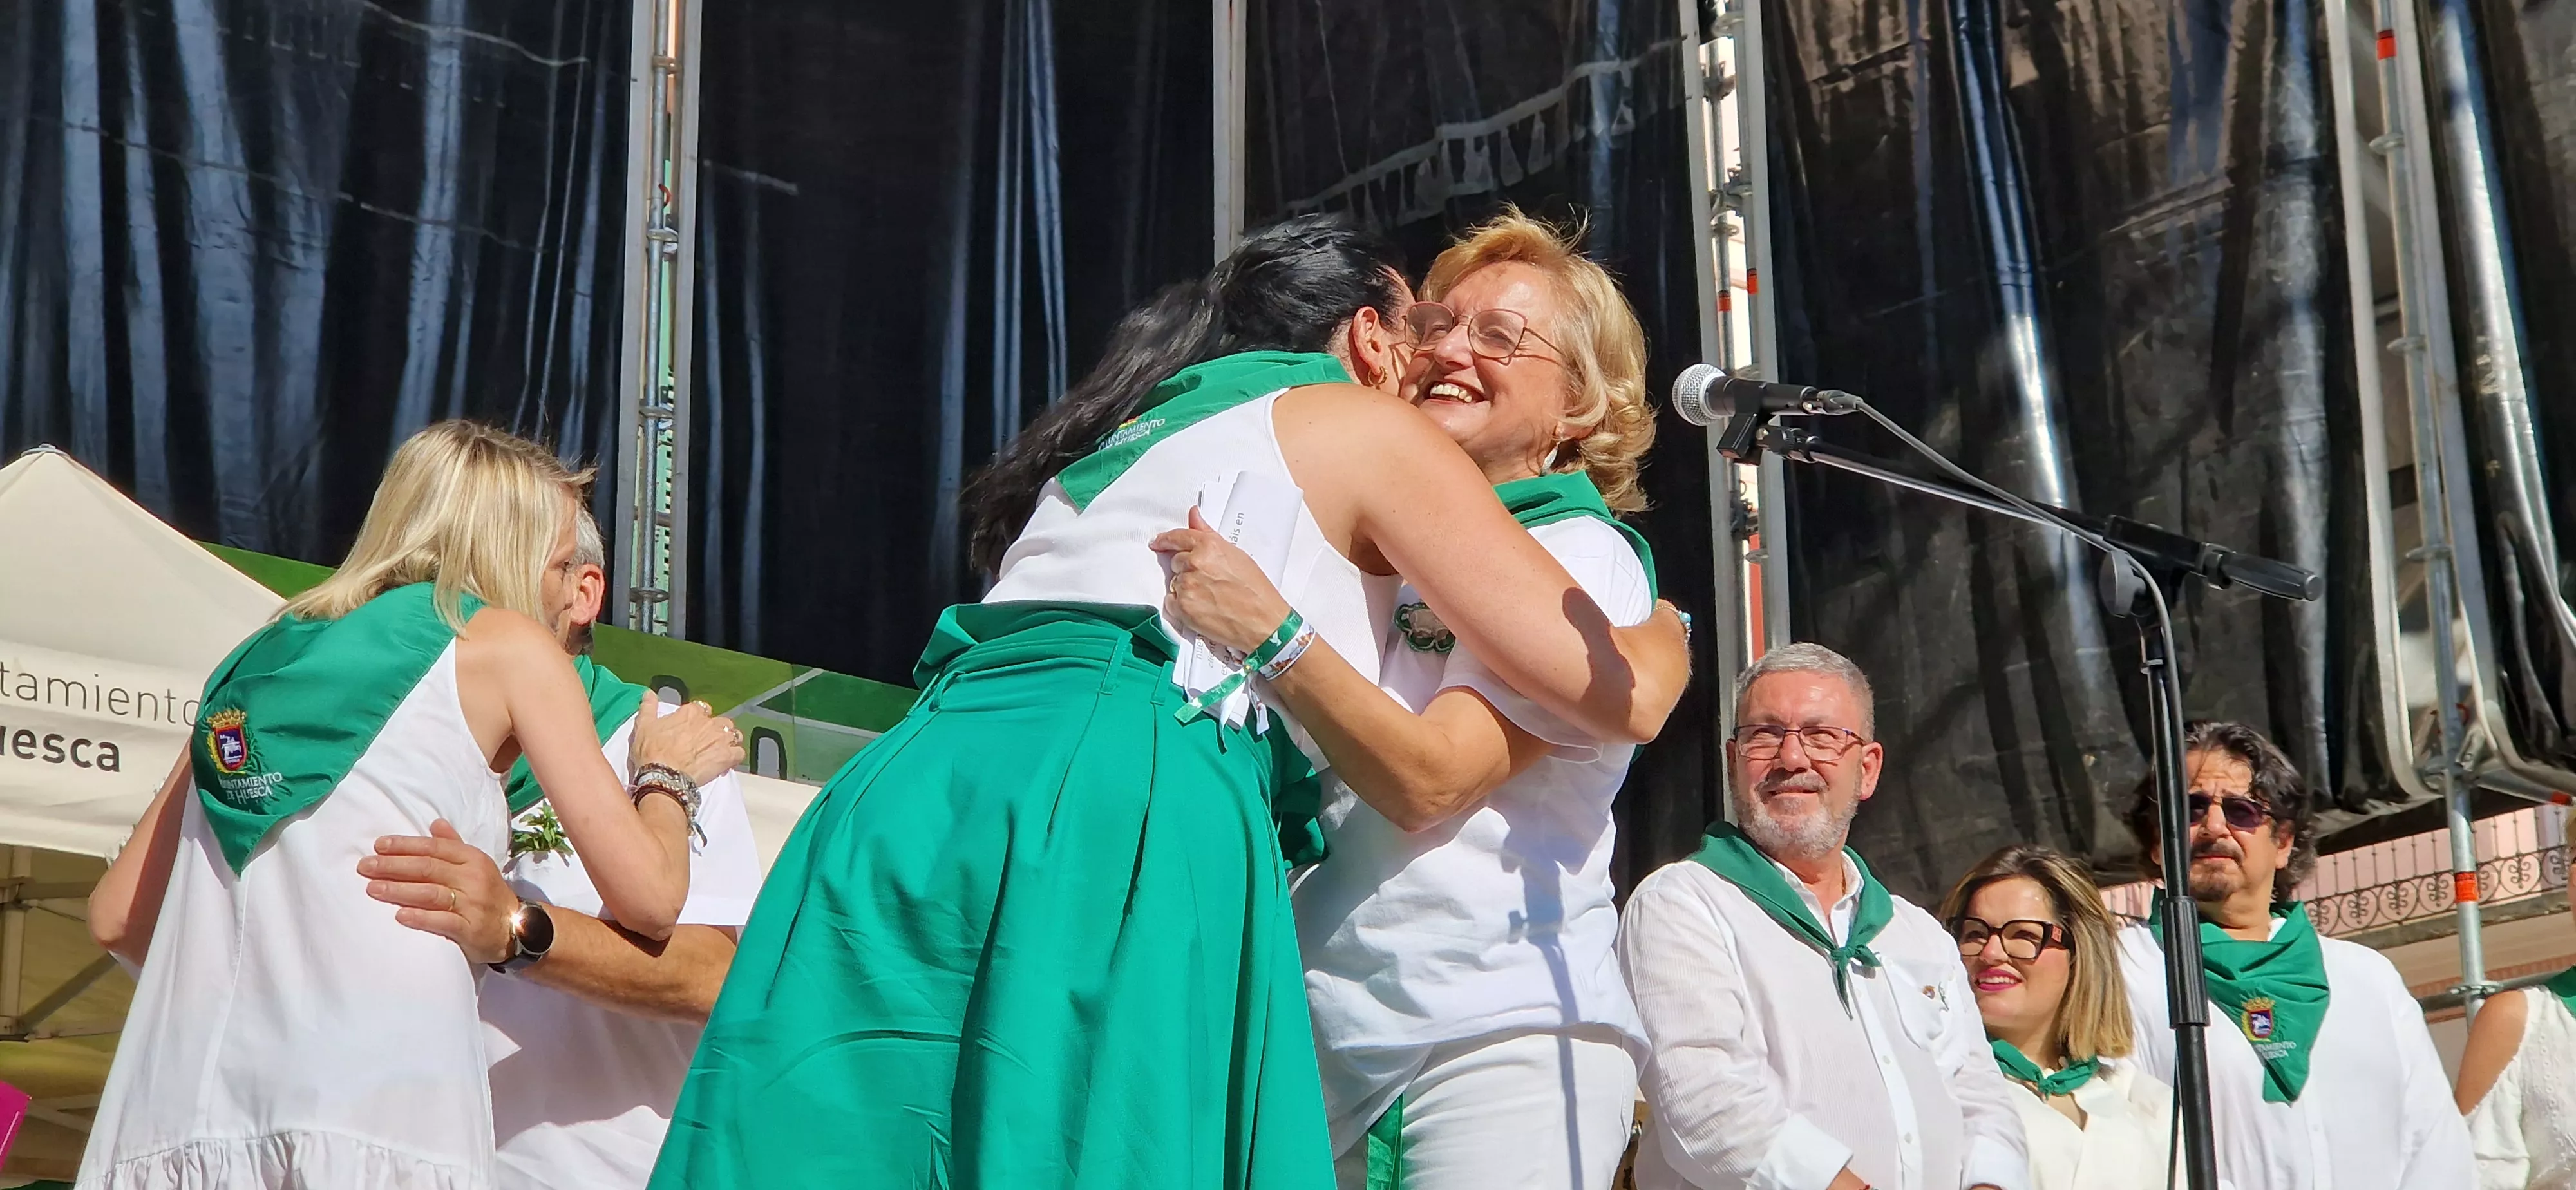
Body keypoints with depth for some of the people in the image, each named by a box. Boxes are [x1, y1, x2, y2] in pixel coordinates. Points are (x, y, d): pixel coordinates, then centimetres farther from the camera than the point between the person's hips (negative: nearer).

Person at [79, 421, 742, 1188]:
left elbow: (117, 916, 25)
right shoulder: (505, 642, 11)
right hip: (370, 1111, -5)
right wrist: (669, 774, 25)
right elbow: (647, 898, 6)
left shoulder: (261, 658, 25)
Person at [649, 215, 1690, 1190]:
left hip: (911, 792, 7)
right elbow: (1619, 697, 10)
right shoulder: (1368, 430, 13)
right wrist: (1665, 637, 31)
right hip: (1115, 816, -7)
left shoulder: (1130, 434, 33)